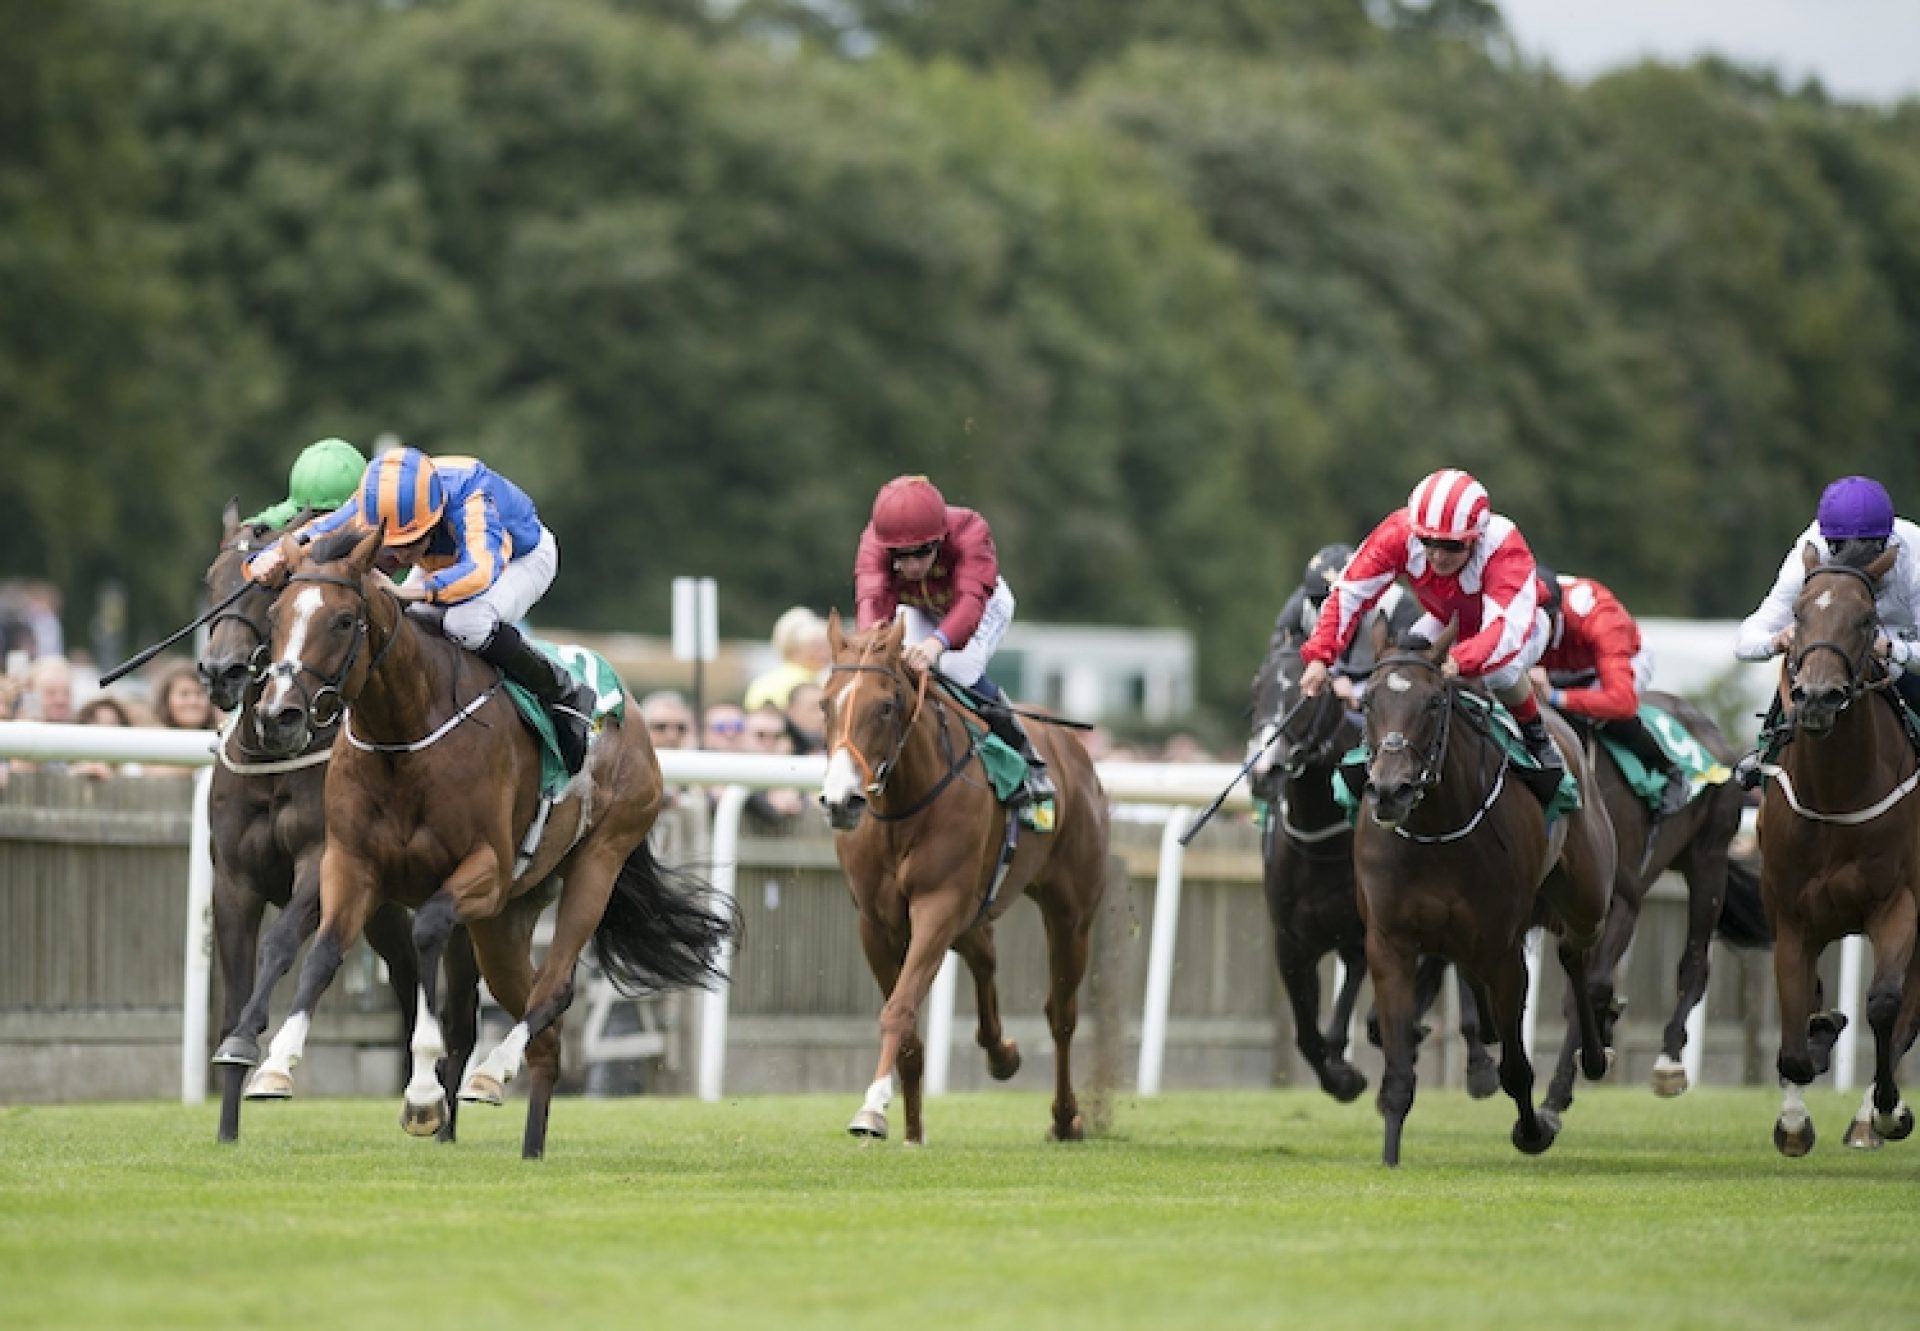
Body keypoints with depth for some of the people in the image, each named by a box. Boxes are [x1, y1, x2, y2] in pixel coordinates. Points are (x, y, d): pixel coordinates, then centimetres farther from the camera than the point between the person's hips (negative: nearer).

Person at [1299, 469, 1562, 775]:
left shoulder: (1504, 548, -43)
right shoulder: (1400, 533, -33)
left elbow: (1508, 627, -55)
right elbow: (1349, 592, -29)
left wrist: (1458, 661, -72)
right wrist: (1319, 657, -40)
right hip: (1446, 621, 4)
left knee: (1500, 671, -35)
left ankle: (1535, 734, -5)